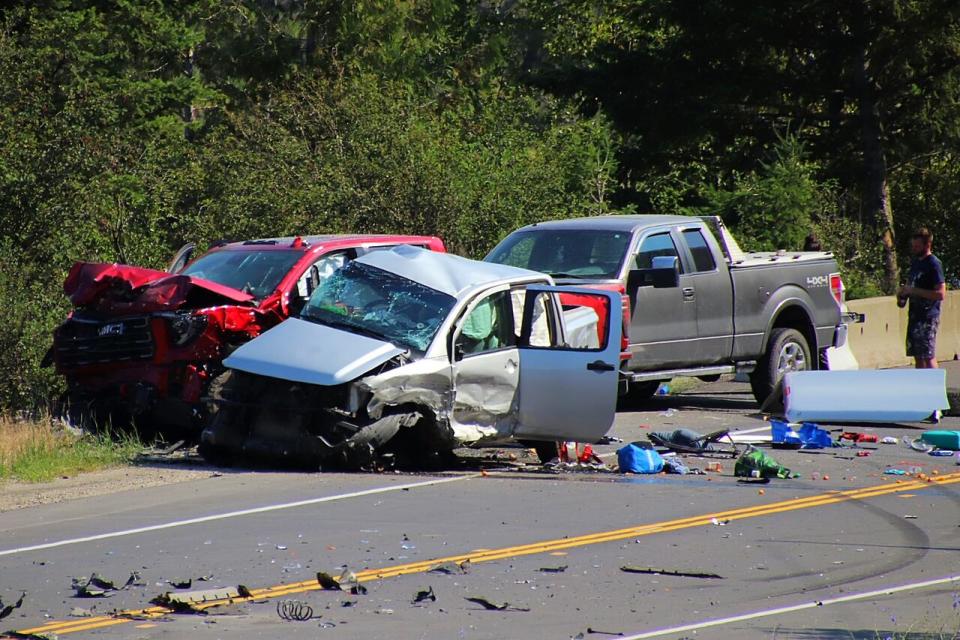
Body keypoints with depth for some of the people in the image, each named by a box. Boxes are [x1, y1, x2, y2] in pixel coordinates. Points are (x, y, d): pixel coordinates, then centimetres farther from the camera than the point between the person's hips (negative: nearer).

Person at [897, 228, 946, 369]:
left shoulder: (934, 265, -11)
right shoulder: (915, 262, 15)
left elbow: (941, 294, -17)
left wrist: (914, 291, -18)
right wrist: (903, 293, 6)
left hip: (928, 316, -9)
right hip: (915, 315, 9)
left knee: (928, 357, -12)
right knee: (917, 356, 9)